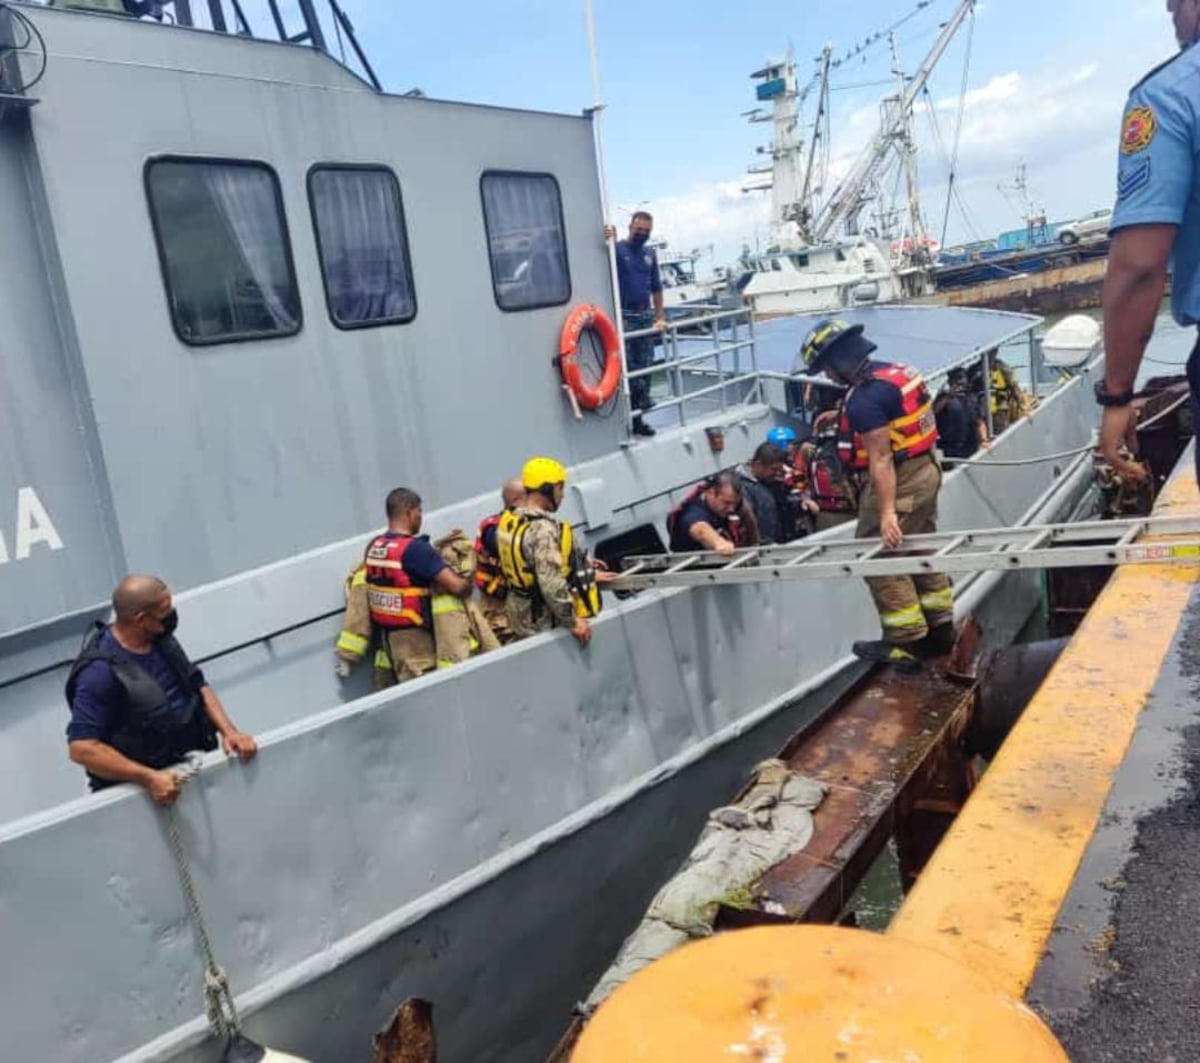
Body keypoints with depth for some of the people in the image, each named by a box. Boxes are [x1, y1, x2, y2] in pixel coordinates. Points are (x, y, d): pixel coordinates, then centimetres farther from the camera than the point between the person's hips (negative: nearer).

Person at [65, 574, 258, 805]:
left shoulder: (161, 639, 5)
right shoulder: (100, 672, -16)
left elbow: (199, 686, 11)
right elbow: (81, 748, -17)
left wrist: (229, 731, -4)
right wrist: (149, 778, -22)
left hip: (196, 766, 6)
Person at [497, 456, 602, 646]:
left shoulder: (509, 520, 4)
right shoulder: (542, 529, -25)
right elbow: (552, 584, -31)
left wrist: (581, 564, 19)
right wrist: (572, 622, -22)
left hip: (520, 614, 9)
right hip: (545, 620, -9)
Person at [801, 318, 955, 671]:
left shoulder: (864, 399, -23)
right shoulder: (896, 372, 7)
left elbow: (881, 459, -26)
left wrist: (887, 512, -26)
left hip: (898, 481, -10)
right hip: (925, 470, 10)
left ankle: (907, 642, 5)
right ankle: (940, 628, 28)